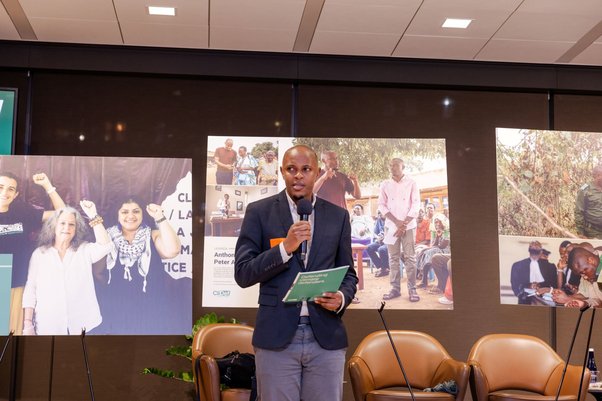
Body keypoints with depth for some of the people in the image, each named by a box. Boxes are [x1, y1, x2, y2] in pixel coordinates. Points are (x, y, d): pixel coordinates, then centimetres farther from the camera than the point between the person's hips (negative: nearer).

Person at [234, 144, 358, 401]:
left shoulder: (338, 216, 9)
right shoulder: (259, 212, 2)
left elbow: (348, 274, 15)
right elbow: (242, 274, -4)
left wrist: (342, 298, -7)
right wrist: (285, 247, -16)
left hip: (326, 337, 2)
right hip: (276, 336, -2)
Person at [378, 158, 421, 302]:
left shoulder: (411, 183, 2)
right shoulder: (385, 184, 7)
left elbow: (415, 205, -2)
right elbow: (382, 205, 3)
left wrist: (404, 224, -10)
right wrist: (397, 222, -9)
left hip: (408, 225, -2)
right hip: (391, 225, 2)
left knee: (410, 257, -4)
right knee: (393, 257, 3)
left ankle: (412, 289, -2)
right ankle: (395, 288, 6)